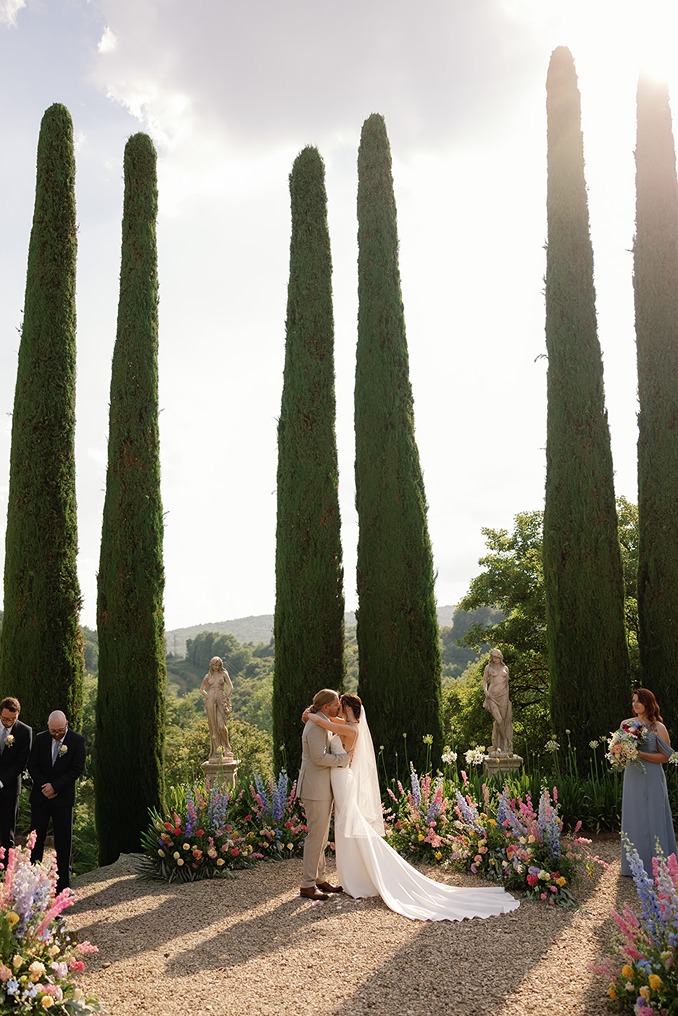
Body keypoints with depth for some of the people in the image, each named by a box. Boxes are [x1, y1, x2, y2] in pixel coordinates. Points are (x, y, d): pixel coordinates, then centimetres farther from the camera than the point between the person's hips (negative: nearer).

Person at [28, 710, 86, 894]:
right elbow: (32, 765, 2)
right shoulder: (40, 739, 1)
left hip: (63, 797, -2)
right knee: (36, 838, 6)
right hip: (40, 796, 2)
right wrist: (44, 785, -11)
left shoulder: (77, 740, -8)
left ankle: (63, 883, 10)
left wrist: (55, 786, -15)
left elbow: (78, 769, -11)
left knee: (63, 840, 2)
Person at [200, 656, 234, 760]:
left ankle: (227, 747, 8)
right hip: (210, 701, 2)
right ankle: (217, 751, 3)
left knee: (221, 725, -13)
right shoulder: (208, 676, 13)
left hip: (220, 700, -2)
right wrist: (207, 697, 7)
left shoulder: (224, 674, 9)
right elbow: (202, 689, 23)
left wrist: (226, 698, -6)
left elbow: (230, 687, 4)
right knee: (213, 726, -1)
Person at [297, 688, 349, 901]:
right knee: (316, 835, -6)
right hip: (315, 789, -10)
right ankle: (307, 885, 0)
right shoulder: (316, 726, -17)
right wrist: (343, 759, -13)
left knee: (322, 836, 15)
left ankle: (319, 879, 24)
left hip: (323, 788, 10)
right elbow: (319, 757, -23)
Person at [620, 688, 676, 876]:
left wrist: (642, 755, -19)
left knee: (652, 819, 0)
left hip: (651, 779, -4)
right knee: (633, 818, 8)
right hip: (632, 777, 4)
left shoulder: (658, 728, -7)